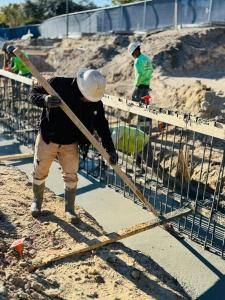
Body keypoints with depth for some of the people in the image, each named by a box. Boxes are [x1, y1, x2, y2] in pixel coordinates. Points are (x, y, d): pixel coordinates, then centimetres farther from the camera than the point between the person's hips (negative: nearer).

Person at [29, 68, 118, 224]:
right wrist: (45, 100, -36)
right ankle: (37, 201, 40)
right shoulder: (58, 84, -20)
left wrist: (110, 149, -12)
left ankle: (70, 209, 27)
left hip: (70, 145, 1)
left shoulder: (95, 102, -13)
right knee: (40, 173, 14)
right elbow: (34, 93, -12)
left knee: (71, 177, 7)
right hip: (47, 140, -1)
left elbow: (102, 125, -6)